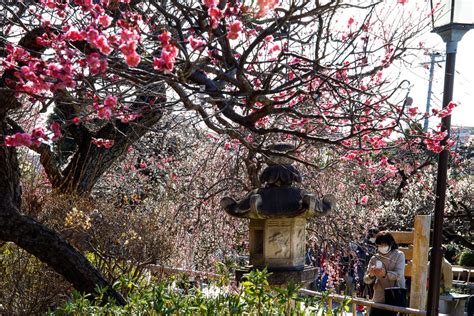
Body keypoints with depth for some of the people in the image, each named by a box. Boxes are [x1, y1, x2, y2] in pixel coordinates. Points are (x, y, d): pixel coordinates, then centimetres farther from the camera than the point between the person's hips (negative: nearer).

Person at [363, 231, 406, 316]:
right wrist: (371, 275, -24)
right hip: (378, 299, 3)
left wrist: (385, 274, -36)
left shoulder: (399, 255, -3)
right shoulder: (374, 258, 4)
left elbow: (398, 275, -16)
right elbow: (366, 280, 0)